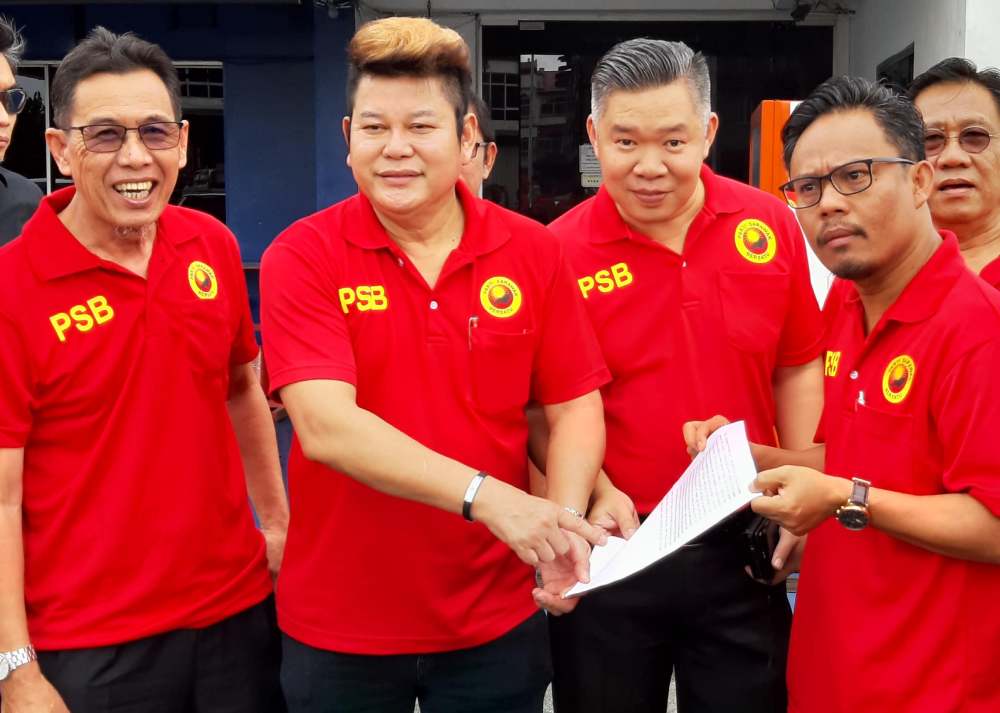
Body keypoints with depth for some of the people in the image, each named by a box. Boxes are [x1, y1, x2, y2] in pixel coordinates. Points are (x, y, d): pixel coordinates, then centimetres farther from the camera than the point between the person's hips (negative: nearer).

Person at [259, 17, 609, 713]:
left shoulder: (534, 251, -4)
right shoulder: (302, 257, -11)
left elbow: (575, 408, 0)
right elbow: (325, 425, -23)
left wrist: (564, 517, -18)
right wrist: (486, 496, -31)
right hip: (340, 628, -1)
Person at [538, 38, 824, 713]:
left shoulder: (770, 225, -3)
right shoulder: (560, 251, -10)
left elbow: (798, 368, 5)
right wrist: (597, 493, -17)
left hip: (744, 548, 2)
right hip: (612, 550, -1)